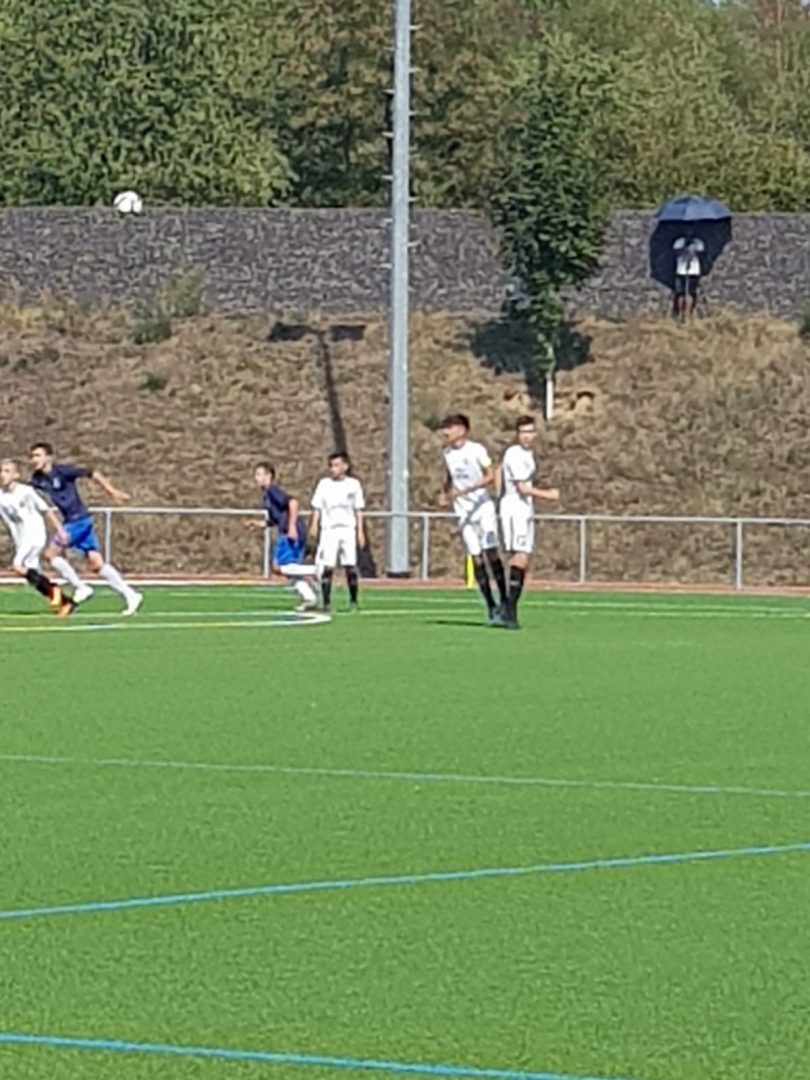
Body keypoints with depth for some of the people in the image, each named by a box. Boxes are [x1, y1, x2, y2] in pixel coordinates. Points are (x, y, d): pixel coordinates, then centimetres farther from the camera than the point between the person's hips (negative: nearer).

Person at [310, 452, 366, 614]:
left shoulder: (354, 485, 7)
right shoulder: (324, 484, 6)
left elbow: (358, 510, 11)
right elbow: (317, 507, 3)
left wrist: (360, 531, 5)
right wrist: (314, 525, -12)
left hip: (348, 529, 0)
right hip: (329, 529, 0)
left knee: (350, 566, -4)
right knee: (327, 567, -7)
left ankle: (353, 601, 6)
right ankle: (326, 602, -3)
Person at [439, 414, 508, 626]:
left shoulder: (476, 450, -9)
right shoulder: (447, 453, 8)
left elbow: (490, 477, -12)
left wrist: (465, 491, -22)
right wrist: (445, 494, 2)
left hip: (483, 506, -5)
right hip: (463, 512, 5)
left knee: (491, 552, -12)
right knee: (476, 558, -1)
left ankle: (504, 600, -3)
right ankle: (491, 606, 1)